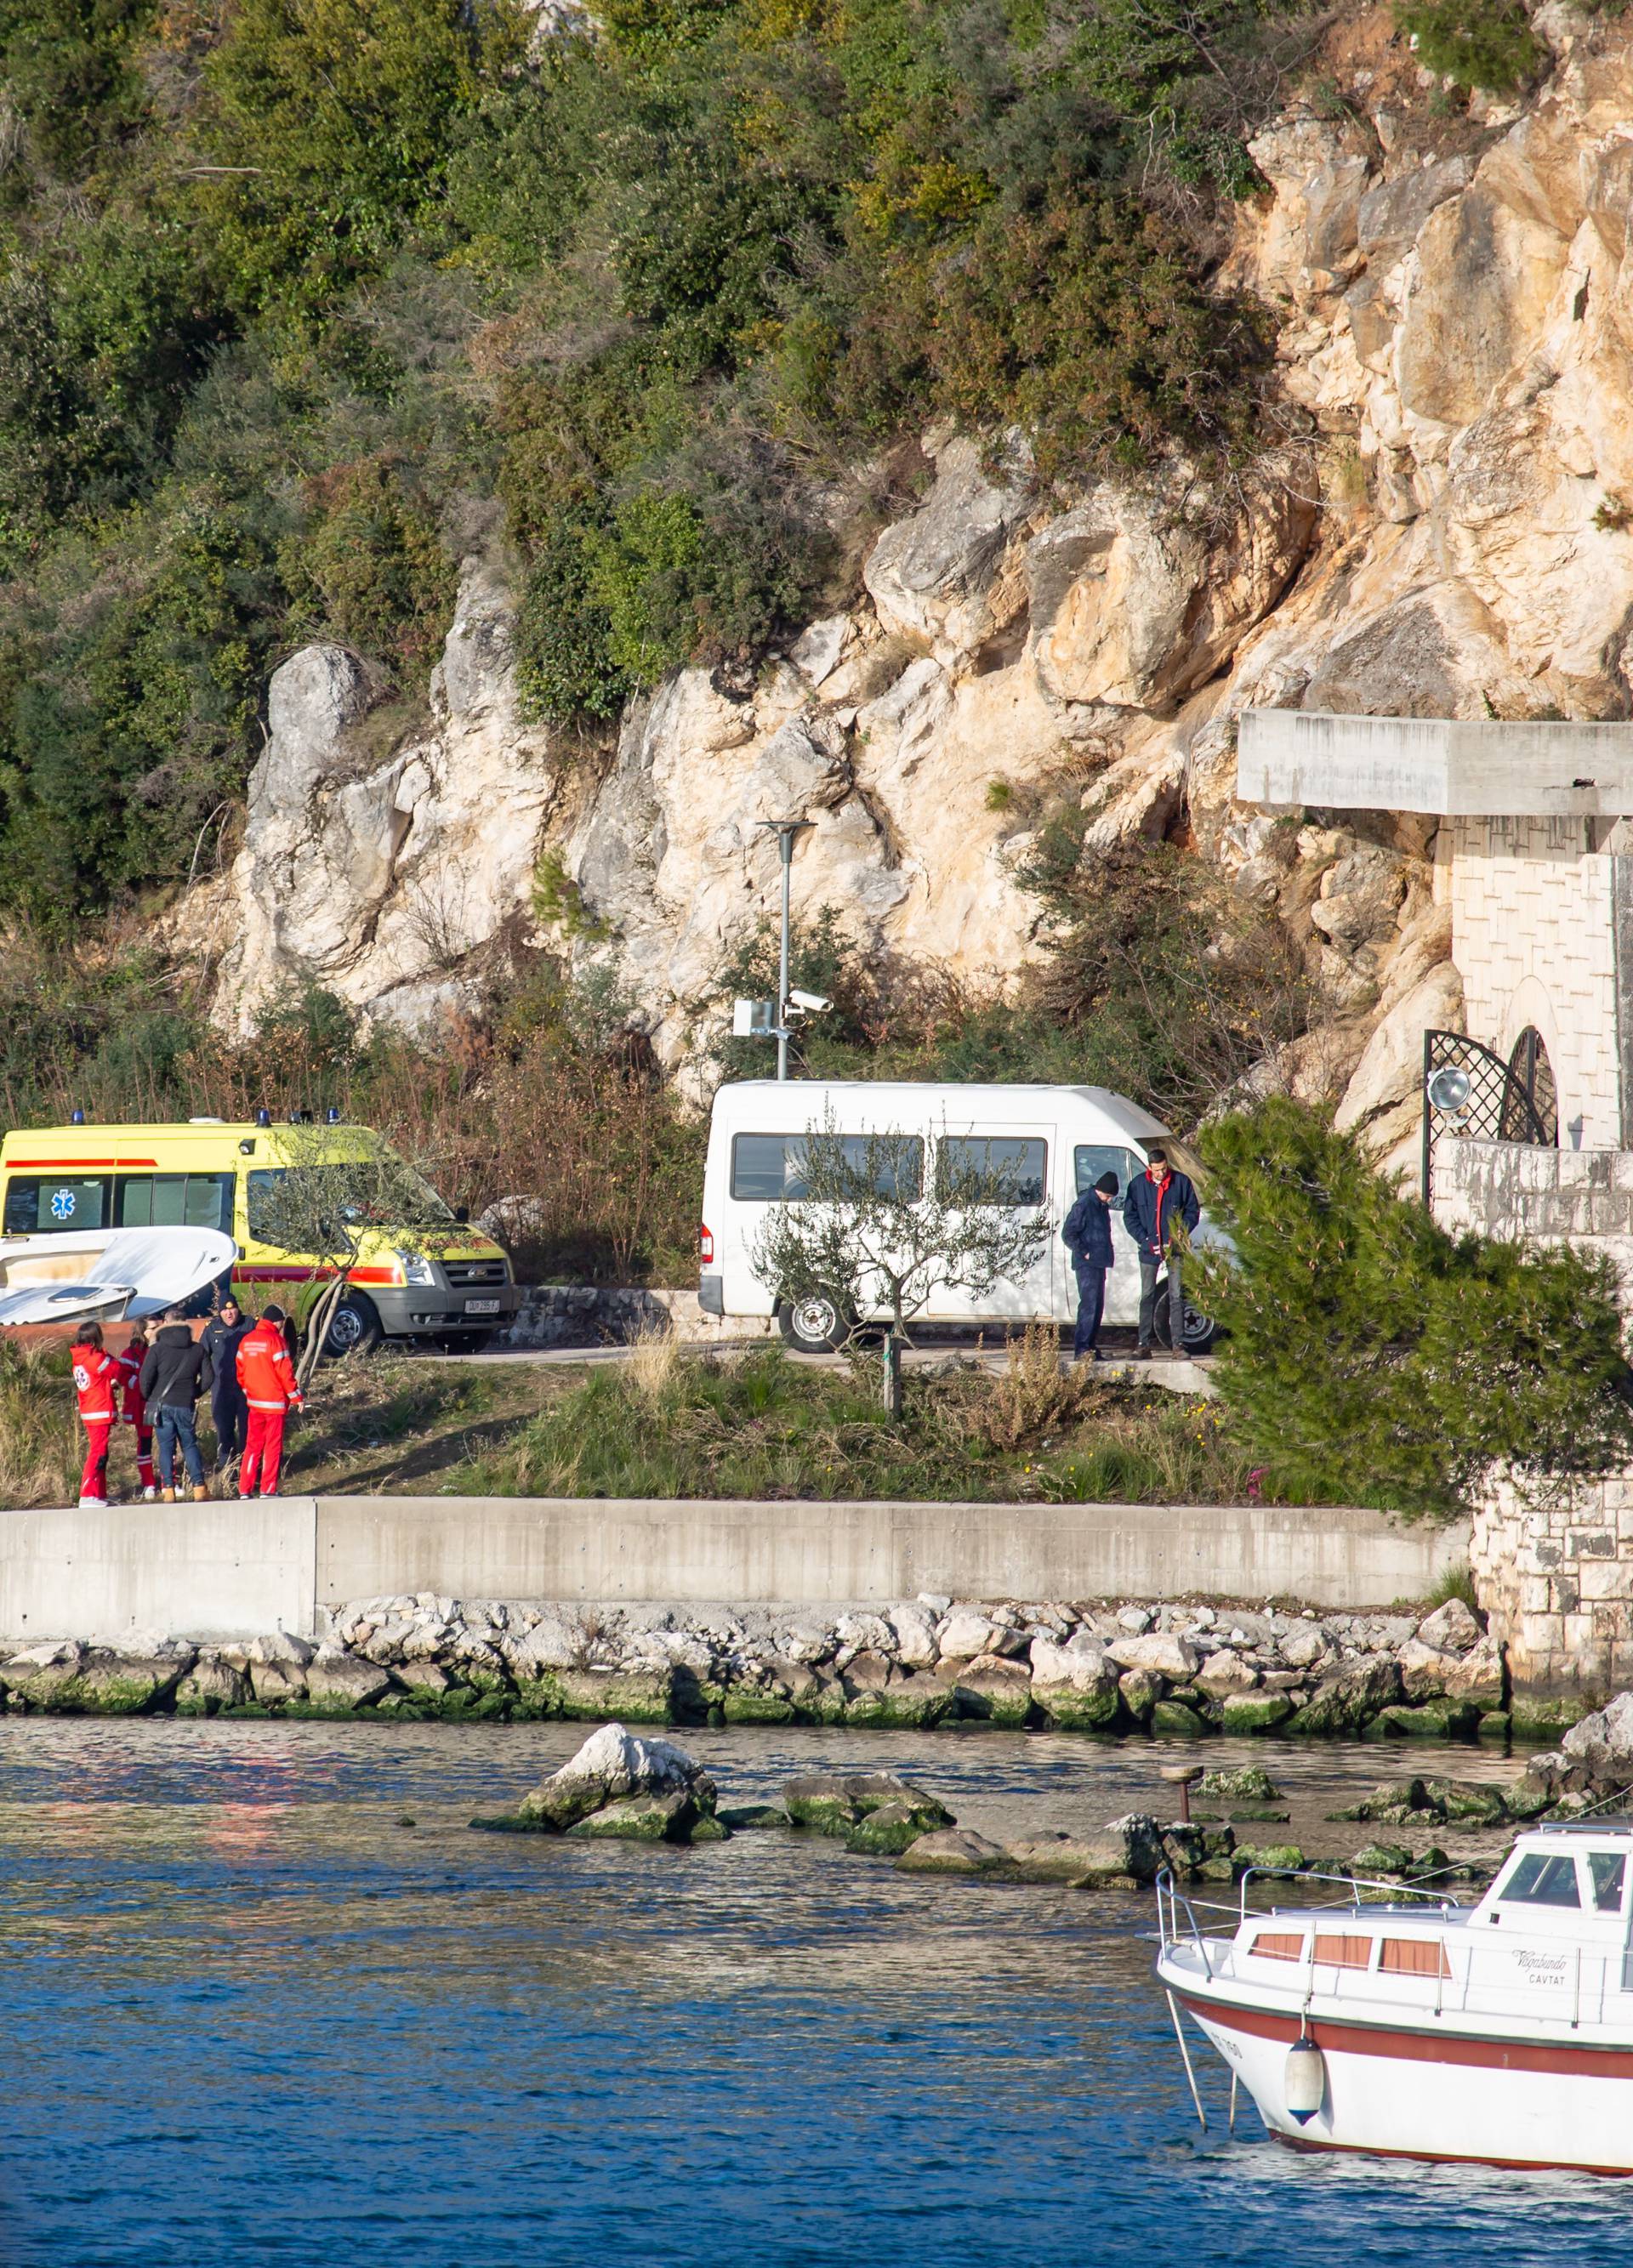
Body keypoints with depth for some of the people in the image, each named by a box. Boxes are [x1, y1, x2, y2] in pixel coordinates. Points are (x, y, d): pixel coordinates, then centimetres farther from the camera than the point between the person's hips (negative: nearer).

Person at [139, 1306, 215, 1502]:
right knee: (190, 1445, 12)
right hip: (186, 1406, 2)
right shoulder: (198, 1349, 4)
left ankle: (168, 1490, -3)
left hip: (161, 1404, -2)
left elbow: (146, 1377, -11)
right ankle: (199, 1488, 3)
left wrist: (150, 1397, 6)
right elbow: (207, 1377, 6)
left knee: (166, 1447, 3)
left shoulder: (157, 1348, -6)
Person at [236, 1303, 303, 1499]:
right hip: (275, 1402, -6)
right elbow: (285, 1372, -14)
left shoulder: (246, 1340, 6)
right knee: (273, 1447, 1)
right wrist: (296, 1397, -5)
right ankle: (268, 1490, 1)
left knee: (252, 1446, 10)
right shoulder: (276, 1340, -13)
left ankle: (245, 1490, 8)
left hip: (254, 1402, 6)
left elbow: (241, 1371, 11)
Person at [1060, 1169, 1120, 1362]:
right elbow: (1068, 1234, -16)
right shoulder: (1084, 1205, -13)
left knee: (1097, 1306, 11)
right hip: (1087, 1265, -10)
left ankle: (1091, 1348, 16)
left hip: (1098, 1264, 10)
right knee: (1089, 1304, -16)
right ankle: (1081, 1349, -21)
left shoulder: (1101, 1206, 15)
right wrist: (1084, 1253, -17)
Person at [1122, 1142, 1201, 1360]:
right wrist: (1147, 1241, -9)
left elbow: (1193, 1211, 4)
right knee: (1147, 1296, 3)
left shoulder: (1181, 1182, -3)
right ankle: (1143, 1345, 4)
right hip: (1149, 1251, 1)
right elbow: (1129, 1217, 1)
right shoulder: (1138, 1185, -2)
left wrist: (1179, 1236, -10)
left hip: (1175, 1249, -1)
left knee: (1177, 1296, 1)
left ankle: (1178, 1343, 5)